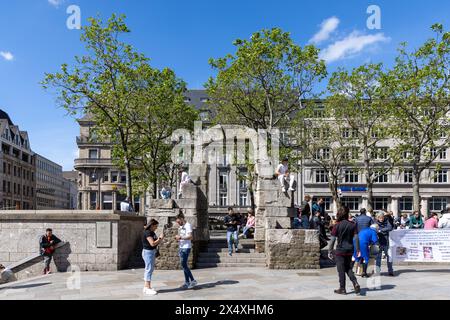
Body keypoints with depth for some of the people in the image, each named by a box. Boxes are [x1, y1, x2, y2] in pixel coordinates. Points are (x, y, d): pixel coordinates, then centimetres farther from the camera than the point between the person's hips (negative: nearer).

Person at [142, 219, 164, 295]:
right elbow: (152, 243, -23)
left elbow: (156, 243, 16)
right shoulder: (147, 232, -16)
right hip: (148, 252, -10)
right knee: (149, 269, -7)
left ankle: (147, 287, 20)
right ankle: (147, 289, -3)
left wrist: (160, 239, -1)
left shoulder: (152, 232, 13)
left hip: (152, 252, 10)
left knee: (150, 269, 13)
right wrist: (160, 238, -12)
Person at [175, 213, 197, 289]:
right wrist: (177, 238, 5)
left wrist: (181, 237, -22)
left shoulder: (188, 225, -10)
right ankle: (187, 282, 14)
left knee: (184, 264, -11)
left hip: (186, 248, -9)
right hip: (181, 248, 9)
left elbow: (190, 236, -19)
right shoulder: (181, 227, 17)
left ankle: (193, 280, -4)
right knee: (184, 265, 9)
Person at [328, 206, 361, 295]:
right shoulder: (352, 225, -1)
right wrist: (358, 250, 6)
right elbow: (356, 238, -3)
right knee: (348, 268, 19)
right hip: (349, 250, 4)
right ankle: (355, 284, 1)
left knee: (341, 270, 6)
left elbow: (332, 239, -10)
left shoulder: (337, 225, -11)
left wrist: (330, 251, -3)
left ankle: (342, 289, 13)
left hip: (340, 251, -4)